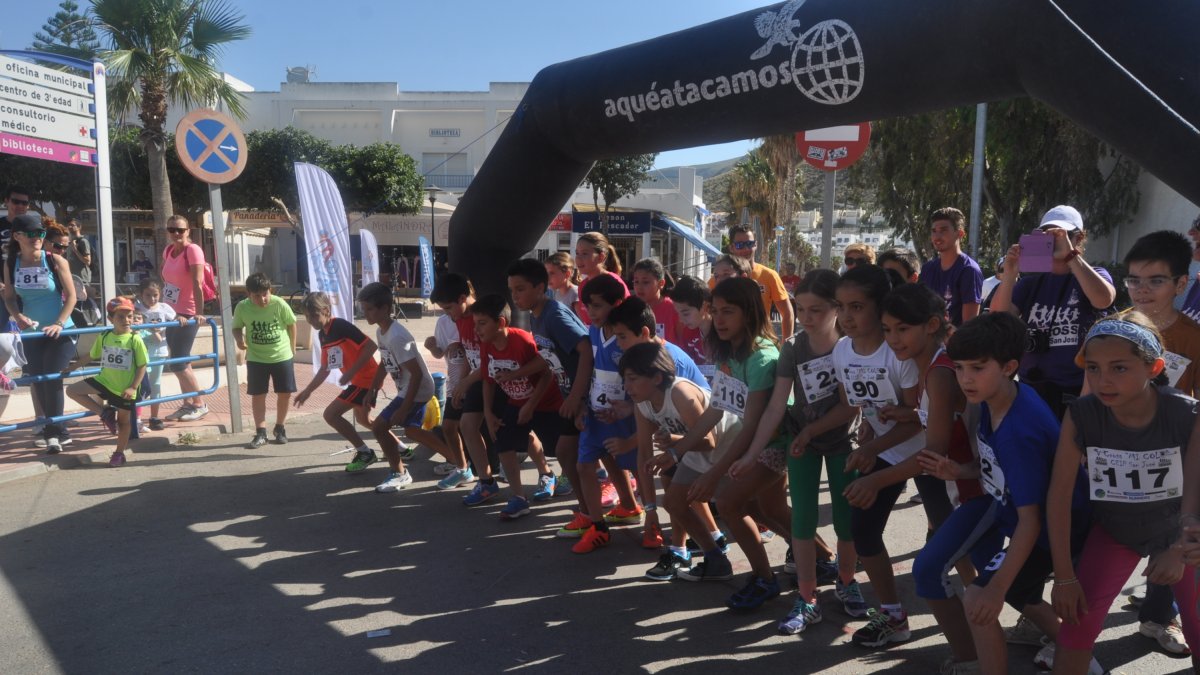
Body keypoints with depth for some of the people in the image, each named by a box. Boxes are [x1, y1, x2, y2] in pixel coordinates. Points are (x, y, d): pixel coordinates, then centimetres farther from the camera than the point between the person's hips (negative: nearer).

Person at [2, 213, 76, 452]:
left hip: (60, 331, -4)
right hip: (32, 333, 4)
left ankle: (54, 432, 0)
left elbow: (71, 295, -8)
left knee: (52, 378, -11)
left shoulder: (55, 261, -11)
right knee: (38, 381, 8)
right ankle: (53, 429, 22)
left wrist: (59, 324, -16)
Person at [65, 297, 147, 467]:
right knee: (72, 390, -9)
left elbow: (142, 366, -11)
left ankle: (119, 453, 28)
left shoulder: (135, 339, -13)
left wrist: (133, 387, -17)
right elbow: (92, 355, 13)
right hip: (104, 381, 4)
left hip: (124, 389, -3)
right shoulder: (104, 337, -2)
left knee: (123, 421, 10)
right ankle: (105, 414, 0)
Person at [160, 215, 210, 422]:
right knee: (180, 362, 13)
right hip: (172, 314, 8)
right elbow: (165, 279, 12)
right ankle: (188, 404, 23)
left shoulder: (193, 250, -15)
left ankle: (199, 404, 5)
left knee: (178, 363, -8)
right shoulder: (168, 250, 7)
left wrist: (199, 313, -25)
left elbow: (197, 284, -21)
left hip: (187, 315, -8)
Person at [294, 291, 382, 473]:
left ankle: (365, 453, 0)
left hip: (366, 379, -10)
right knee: (363, 419, 27)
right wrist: (308, 391, 17)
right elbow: (325, 368, 18)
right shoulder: (322, 335, 9)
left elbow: (371, 346, -24)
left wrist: (351, 373, -25)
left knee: (330, 414, -11)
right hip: (361, 379, 10)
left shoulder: (341, 326, -19)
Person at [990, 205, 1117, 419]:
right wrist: (1010, 273, -19)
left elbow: (1104, 299, -23)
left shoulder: (1095, 275, 2)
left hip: (1079, 391, -3)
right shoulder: (1031, 283, 9)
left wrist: (1070, 254, -25)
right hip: (1031, 388, 3)